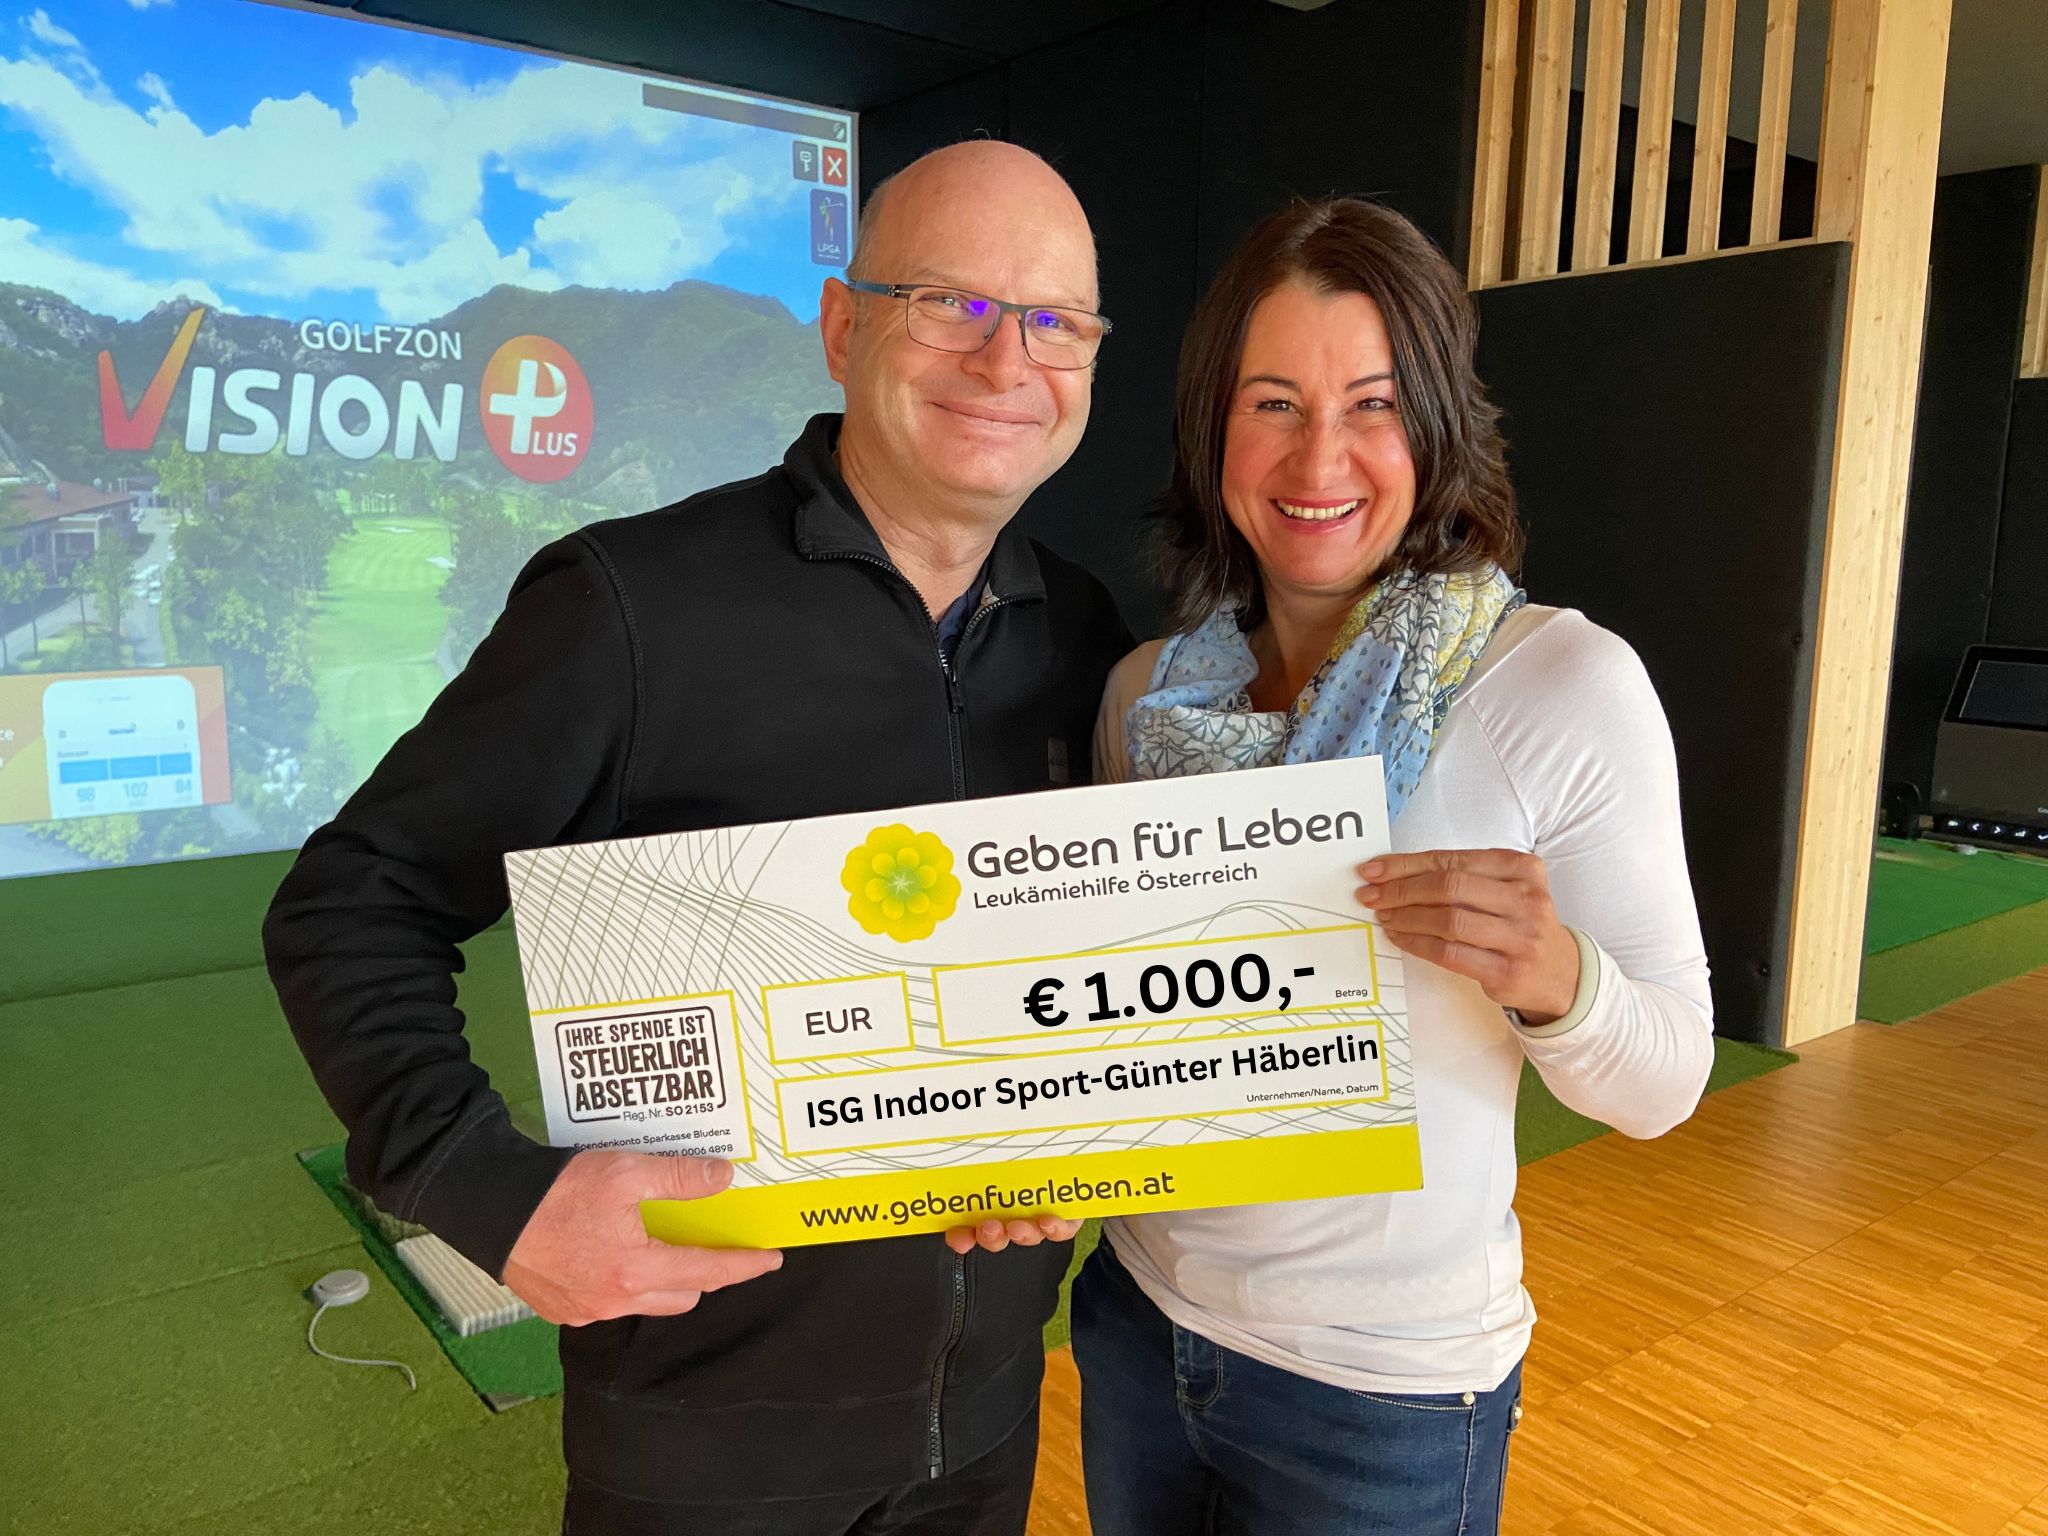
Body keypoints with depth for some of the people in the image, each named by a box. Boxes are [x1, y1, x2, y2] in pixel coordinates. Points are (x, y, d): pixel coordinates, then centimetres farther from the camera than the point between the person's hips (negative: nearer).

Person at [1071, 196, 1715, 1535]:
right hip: (1141, 1313, 4)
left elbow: (1665, 1086, -13)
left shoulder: (1568, 683, -16)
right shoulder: (1148, 691, -4)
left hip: (1383, 1387, -3)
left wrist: (1554, 973, -31)